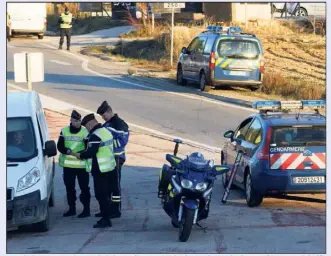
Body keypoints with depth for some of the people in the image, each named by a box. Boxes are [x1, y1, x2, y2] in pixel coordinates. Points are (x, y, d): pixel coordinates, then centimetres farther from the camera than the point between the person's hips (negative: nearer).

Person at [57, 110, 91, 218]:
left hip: (81, 164, -4)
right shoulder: (64, 131, 4)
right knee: (69, 187, 12)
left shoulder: (85, 132, -5)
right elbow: (60, 146, 1)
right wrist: (66, 151, -19)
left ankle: (86, 209, 6)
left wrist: (81, 153, -25)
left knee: (84, 187, -1)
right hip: (68, 164, 4)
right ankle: (72, 208, 24)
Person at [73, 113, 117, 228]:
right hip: (110, 168, 10)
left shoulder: (95, 136, -18)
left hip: (100, 170, -10)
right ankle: (105, 216, 22)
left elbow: (91, 152, -24)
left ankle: (106, 219, -4)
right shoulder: (106, 131, 13)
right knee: (105, 194, 16)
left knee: (101, 195, -5)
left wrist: (79, 155, -9)